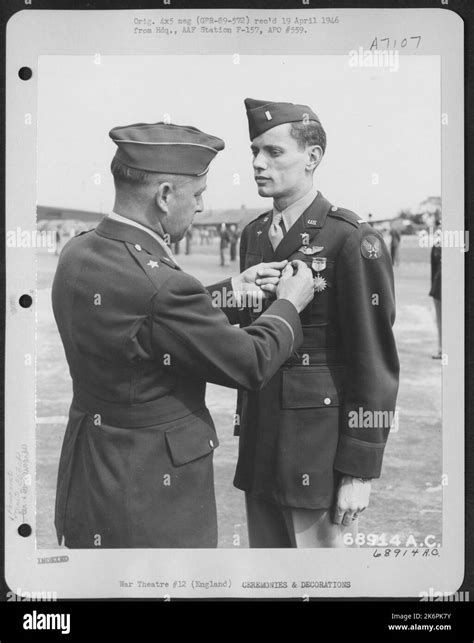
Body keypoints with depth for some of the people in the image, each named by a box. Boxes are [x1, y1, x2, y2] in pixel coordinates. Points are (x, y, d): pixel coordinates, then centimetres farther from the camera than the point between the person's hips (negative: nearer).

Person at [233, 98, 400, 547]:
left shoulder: (352, 241, -13)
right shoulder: (253, 236, 10)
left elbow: (375, 364, -13)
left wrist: (360, 470, -13)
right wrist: (245, 431, 17)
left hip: (319, 452, -7)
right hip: (259, 446, 7)